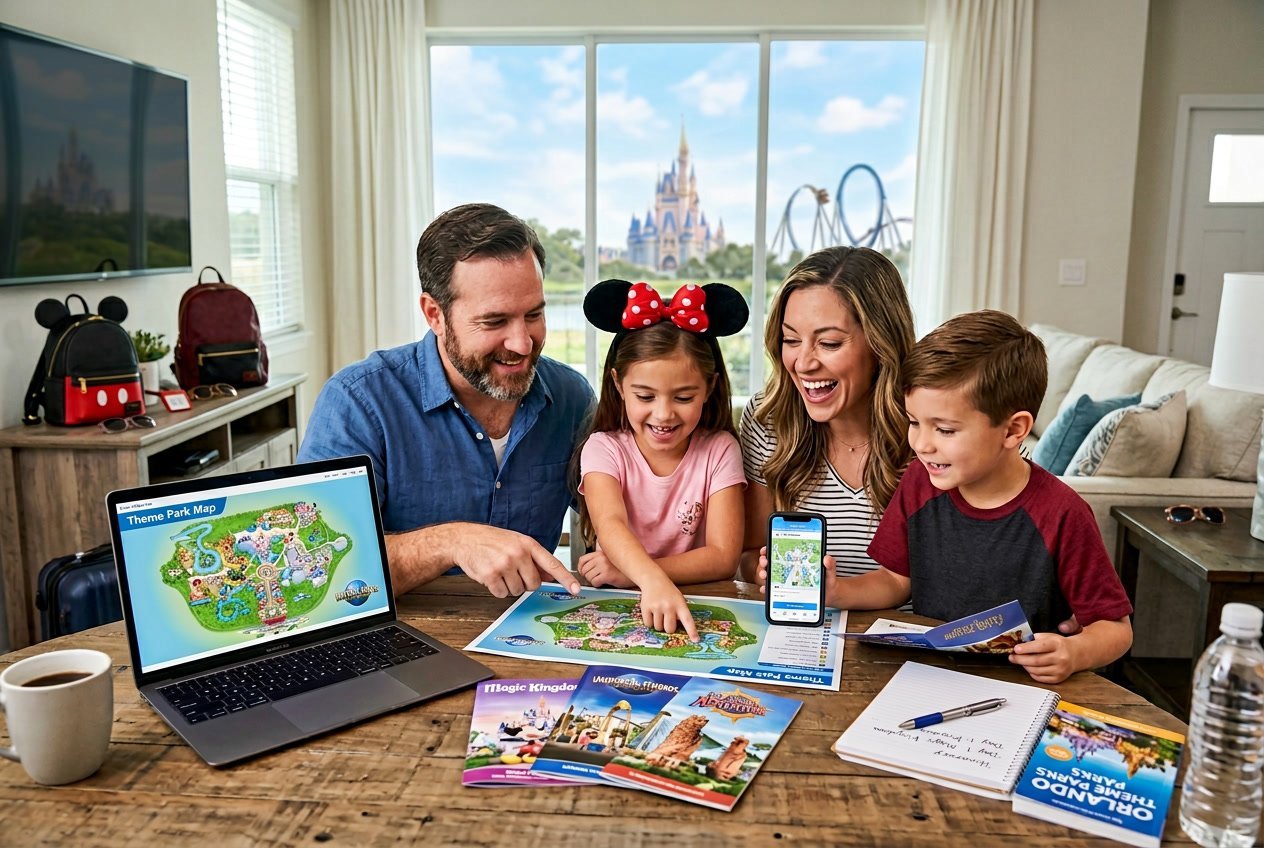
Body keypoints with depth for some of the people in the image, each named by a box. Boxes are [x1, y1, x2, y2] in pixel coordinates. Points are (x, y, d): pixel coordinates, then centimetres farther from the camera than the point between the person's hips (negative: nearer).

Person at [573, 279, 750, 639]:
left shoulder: (718, 450, -3)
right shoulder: (604, 448, -4)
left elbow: (724, 556, -9)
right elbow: (610, 525, -23)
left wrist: (629, 571, -20)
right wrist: (652, 580, -42)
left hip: (696, 612, 0)